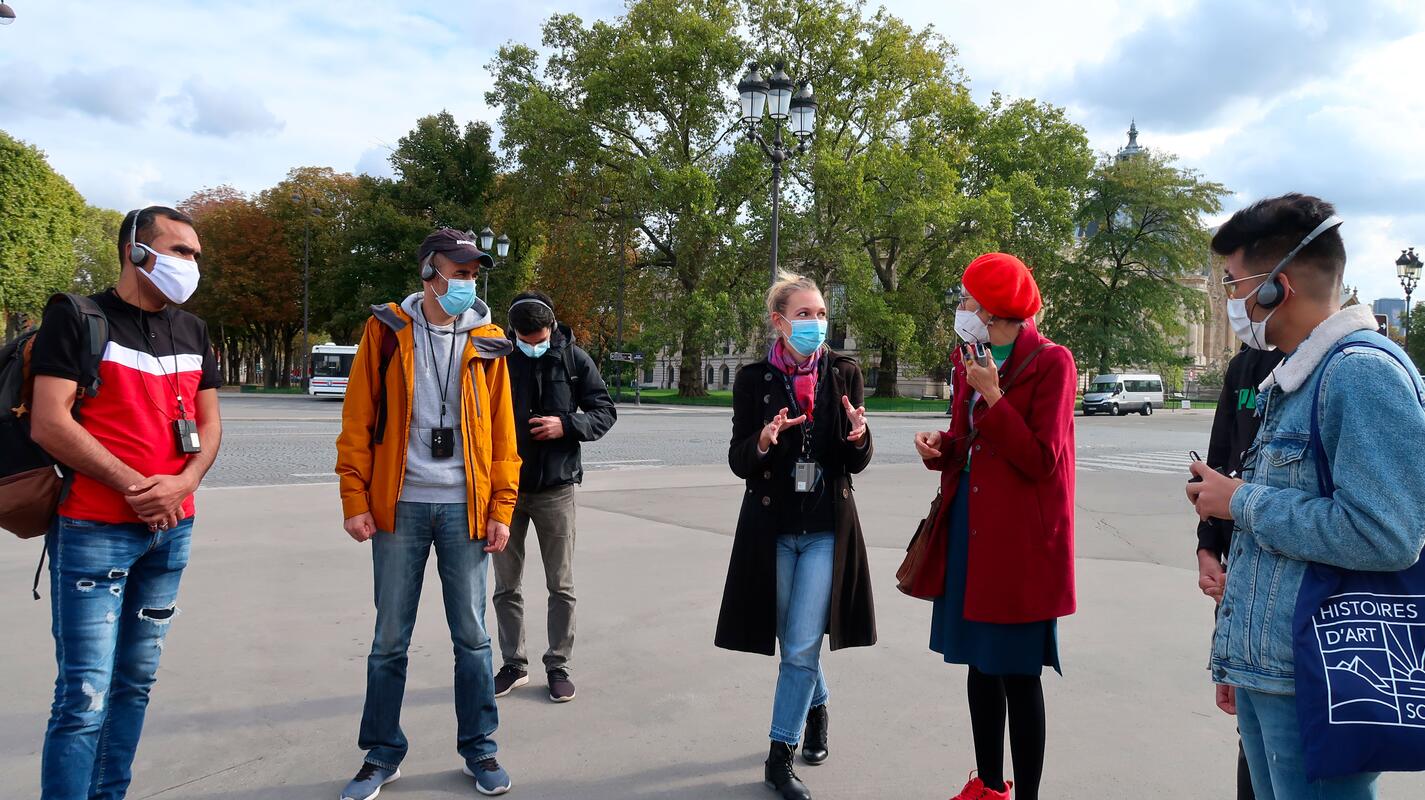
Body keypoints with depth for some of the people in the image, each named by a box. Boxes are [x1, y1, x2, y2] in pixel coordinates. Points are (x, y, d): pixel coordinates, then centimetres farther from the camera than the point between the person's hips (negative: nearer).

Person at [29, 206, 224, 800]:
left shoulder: (192, 331, 12)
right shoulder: (78, 318, -5)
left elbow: (208, 423, 11)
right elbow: (49, 424, -13)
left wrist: (181, 484, -7)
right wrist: (133, 485, -14)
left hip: (170, 531, 6)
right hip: (92, 530, -6)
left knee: (136, 681, 12)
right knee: (85, 694, -6)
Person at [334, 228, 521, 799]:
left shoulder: (487, 340, 4)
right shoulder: (387, 330, 1)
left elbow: (502, 430, 3)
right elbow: (358, 420, 0)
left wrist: (501, 508, -1)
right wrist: (355, 500, -5)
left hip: (464, 507, 1)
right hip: (399, 506, 0)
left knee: (471, 635, 8)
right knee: (390, 638, 9)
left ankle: (479, 749, 23)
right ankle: (382, 753, 25)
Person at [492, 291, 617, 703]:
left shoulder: (574, 358, -5)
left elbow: (605, 412, 1)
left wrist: (566, 425, -18)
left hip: (555, 488, -1)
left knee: (561, 586, 7)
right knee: (506, 586, 11)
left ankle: (558, 665, 21)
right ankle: (514, 664, 26)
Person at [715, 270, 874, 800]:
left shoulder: (844, 373, -1)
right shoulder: (753, 379, -3)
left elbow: (857, 464, 1)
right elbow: (738, 462, -4)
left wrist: (859, 438, -22)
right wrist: (762, 442, -25)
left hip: (827, 528, 0)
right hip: (771, 527, 1)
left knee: (801, 648, -3)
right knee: (796, 645, 15)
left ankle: (780, 757, 12)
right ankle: (817, 708, 44)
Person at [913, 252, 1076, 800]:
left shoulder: (1050, 363, -11)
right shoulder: (970, 361, 11)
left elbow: (1042, 461, -15)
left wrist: (993, 397, -19)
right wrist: (939, 446, -2)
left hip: (1021, 539, -7)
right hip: (971, 529, 7)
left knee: (1018, 674, 1)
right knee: (980, 666, 15)